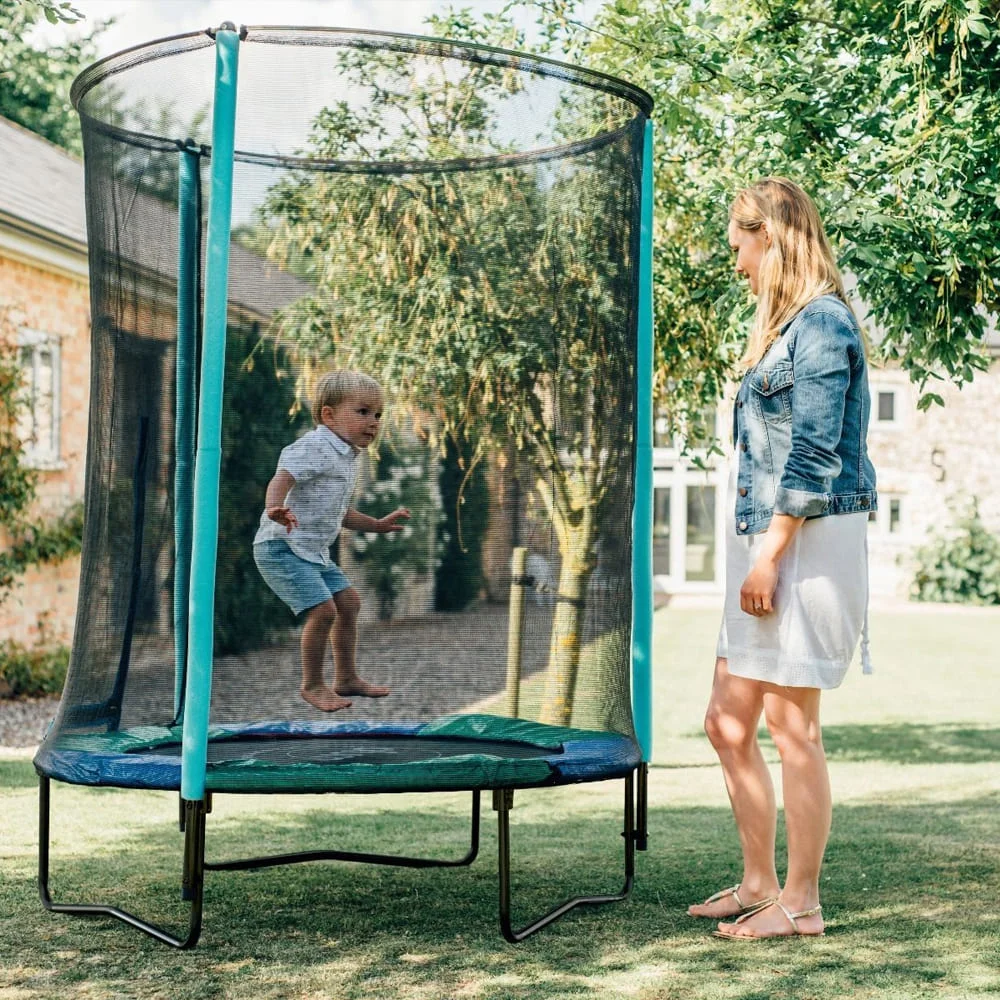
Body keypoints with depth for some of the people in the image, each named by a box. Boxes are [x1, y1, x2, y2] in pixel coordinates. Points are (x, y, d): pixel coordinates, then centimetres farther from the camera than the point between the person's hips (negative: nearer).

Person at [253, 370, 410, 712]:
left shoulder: (347, 458, 16)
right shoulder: (314, 447, -15)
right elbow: (282, 478, -32)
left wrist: (378, 524, 29)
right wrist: (275, 507, -52)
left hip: (314, 551, 10)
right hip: (282, 546, -10)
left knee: (349, 603, 13)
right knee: (323, 610, -16)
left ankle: (346, 677, 26)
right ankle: (312, 685, 1)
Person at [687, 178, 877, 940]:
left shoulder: (821, 322, -11)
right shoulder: (783, 327, 19)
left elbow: (814, 456, -18)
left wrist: (770, 553, -19)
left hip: (812, 539, -10)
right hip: (767, 542, 10)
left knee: (792, 725, -4)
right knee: (728, 723, 11)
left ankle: (801, 902, 7)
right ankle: (759, 884, 22)